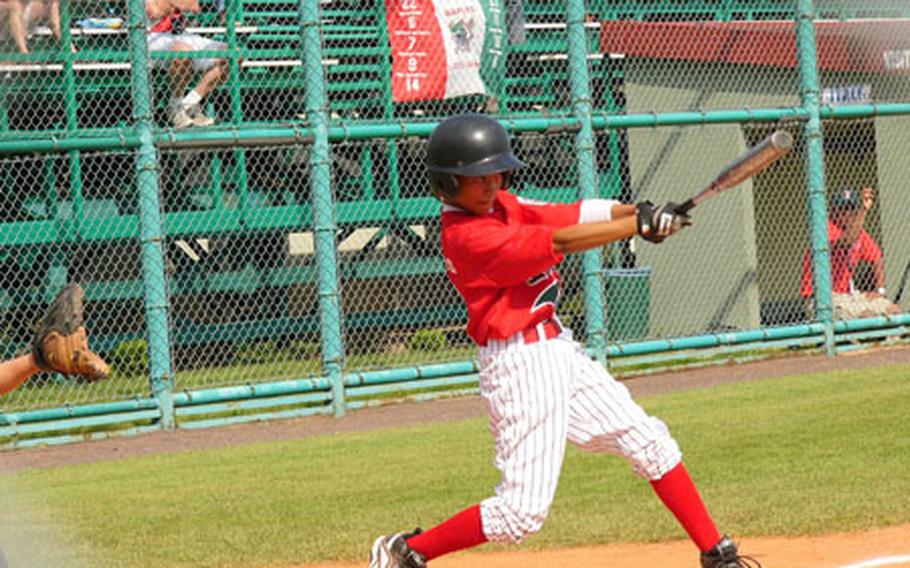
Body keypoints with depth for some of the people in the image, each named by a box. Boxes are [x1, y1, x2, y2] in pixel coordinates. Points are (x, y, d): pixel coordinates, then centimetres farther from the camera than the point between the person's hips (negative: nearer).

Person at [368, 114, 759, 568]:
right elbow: (560, 242, -24)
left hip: (557, 349, 9)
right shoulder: (468, 237, -19)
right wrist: (641, 224, -23)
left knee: (649, 441, 10)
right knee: (523, 511, -9)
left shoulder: (501, 206, 7)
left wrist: (637, 212, -19)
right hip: (520, 366, -9)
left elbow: (572, 214, -1)